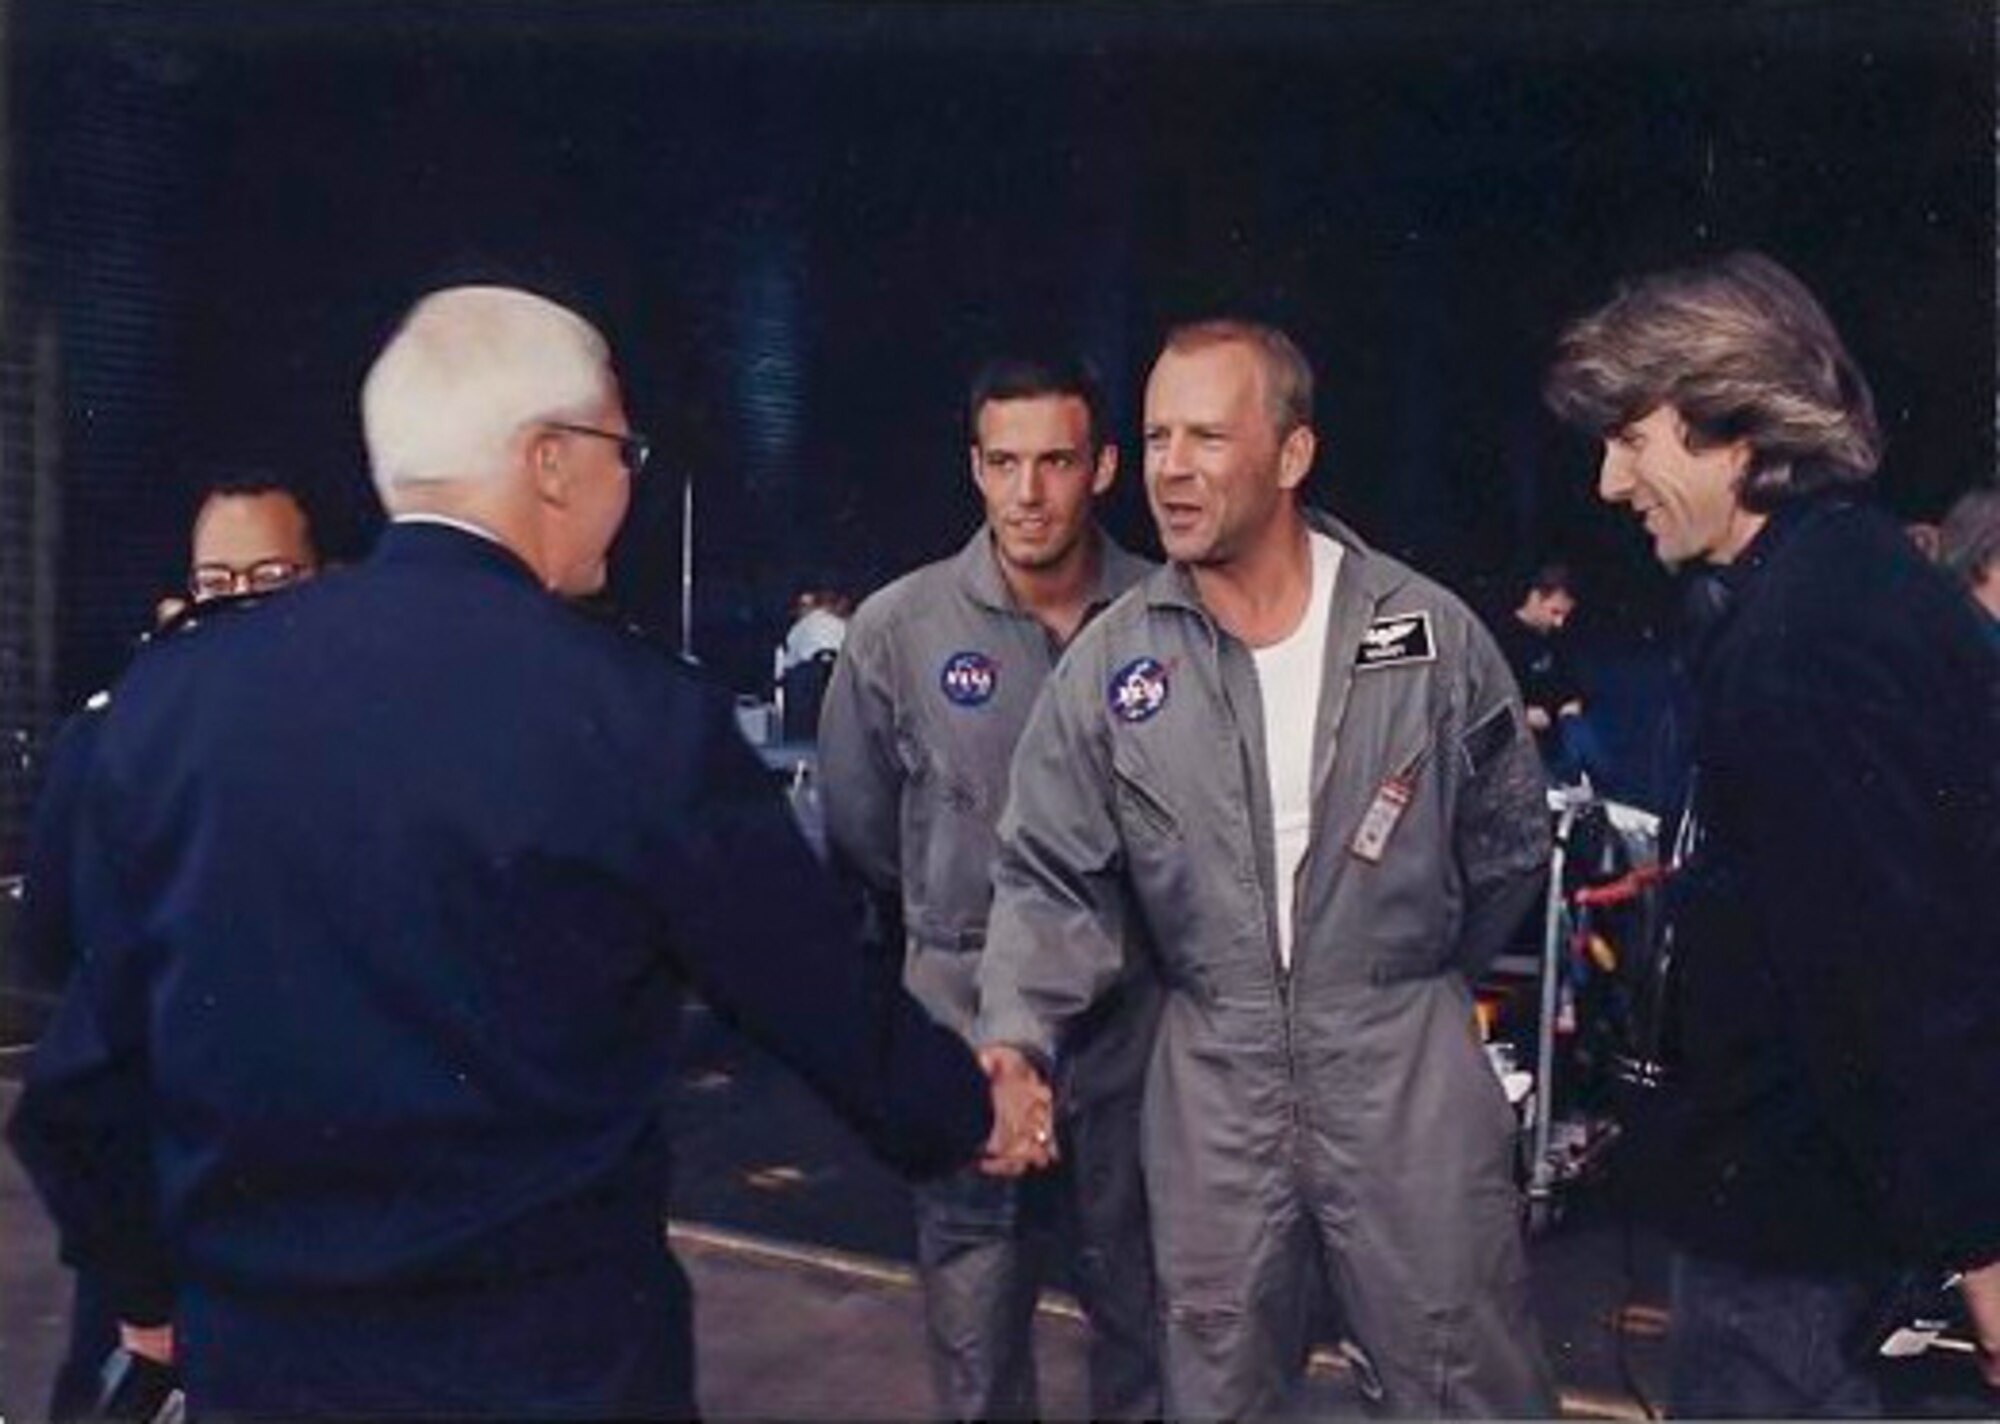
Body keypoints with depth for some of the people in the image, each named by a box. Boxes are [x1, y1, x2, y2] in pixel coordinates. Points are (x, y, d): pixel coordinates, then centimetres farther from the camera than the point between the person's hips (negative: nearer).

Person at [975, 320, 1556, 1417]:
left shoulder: (1430, 631, -5)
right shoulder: (1110, 661, -4)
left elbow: (1510, 838, 9)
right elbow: (1052, 880, -3)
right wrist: (1014, 1039, -18)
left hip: (1412, 1075, -1)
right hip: (1210, 1078, 1)